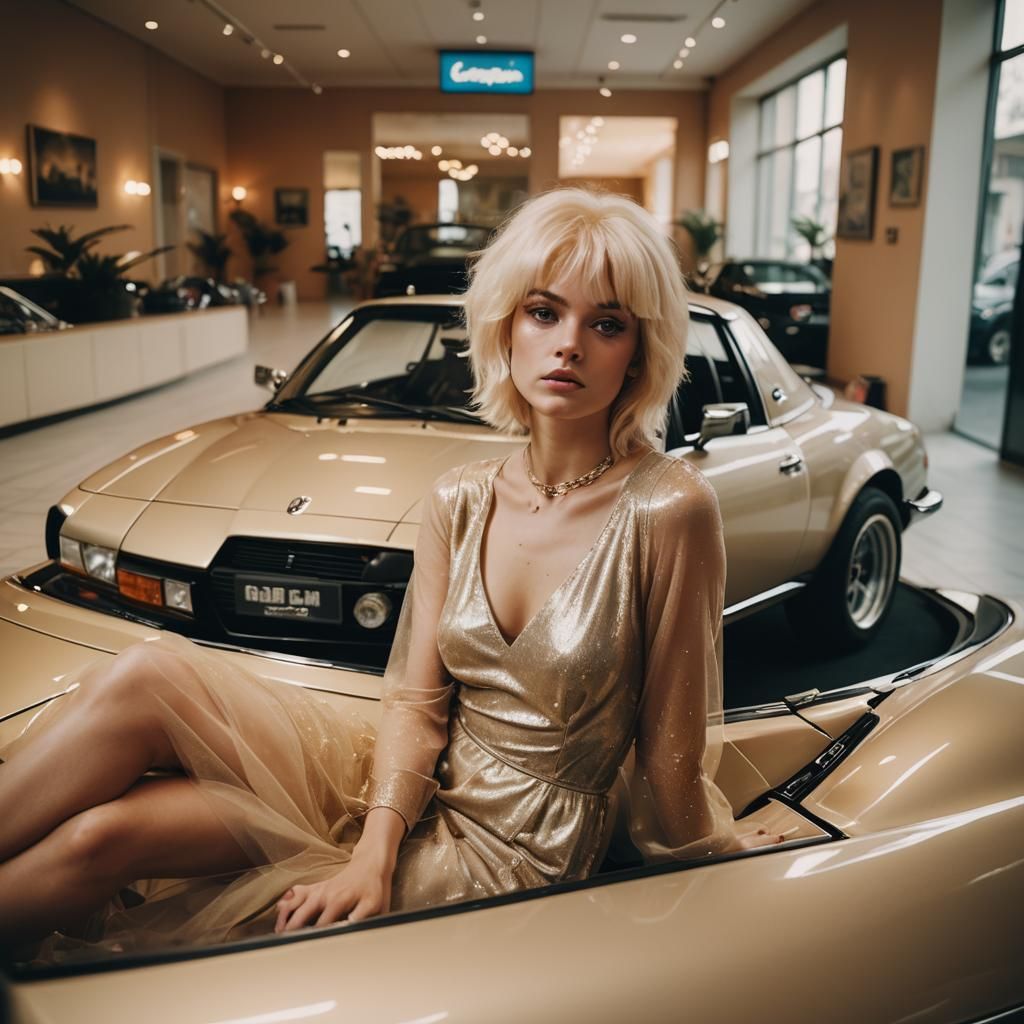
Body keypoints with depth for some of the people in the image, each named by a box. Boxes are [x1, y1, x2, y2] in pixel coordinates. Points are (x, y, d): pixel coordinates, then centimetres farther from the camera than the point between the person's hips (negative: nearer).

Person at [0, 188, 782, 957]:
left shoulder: (667, 509, -18)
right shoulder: (460, 503, 0)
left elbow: (671, 757, -10)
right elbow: (418, 702, -2)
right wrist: (376, 855, -16)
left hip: (506, 857, -4)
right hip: (415, 796, 5)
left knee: (103, 837, -20)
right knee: (141, 678, -19)